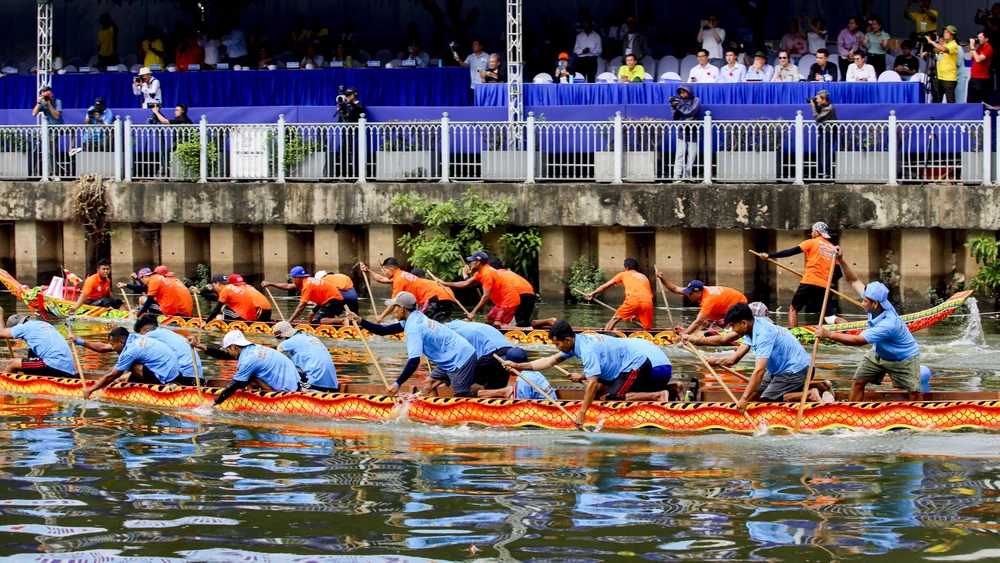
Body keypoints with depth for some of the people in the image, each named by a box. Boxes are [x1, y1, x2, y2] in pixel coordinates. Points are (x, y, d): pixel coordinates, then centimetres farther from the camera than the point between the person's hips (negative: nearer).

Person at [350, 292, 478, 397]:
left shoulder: (413, 328, -20)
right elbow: (385, 331, 13)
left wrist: (397, 384, -25)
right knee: (430, 384, 18)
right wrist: (361, 322, 6)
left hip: (461, 358, -10)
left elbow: (414, 361, -28)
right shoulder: (416, 318, 9)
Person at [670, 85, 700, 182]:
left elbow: (690, 112, -17)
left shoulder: (696, 101, -1)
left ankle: (687, 176, 14)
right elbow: (675, 118, 6)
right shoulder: (680, 101, 5)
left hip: (693, 133, -1)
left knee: (691, 156, 2)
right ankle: (677, 177, -9)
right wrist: (674, 107, -9)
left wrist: (679, 104, -16)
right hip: (682, 133, 1)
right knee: (679, 155, -7)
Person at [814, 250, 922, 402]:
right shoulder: (874, 299, -21)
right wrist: (841, 261, -21)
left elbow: (858, 341, -41)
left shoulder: (888, 324, -41)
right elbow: (854, 281, -8)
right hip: (879, 353, 7)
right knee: (857, 383, -2)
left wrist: (829, 335, -42)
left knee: (914, 394, -8)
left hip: (904, 359, -7)